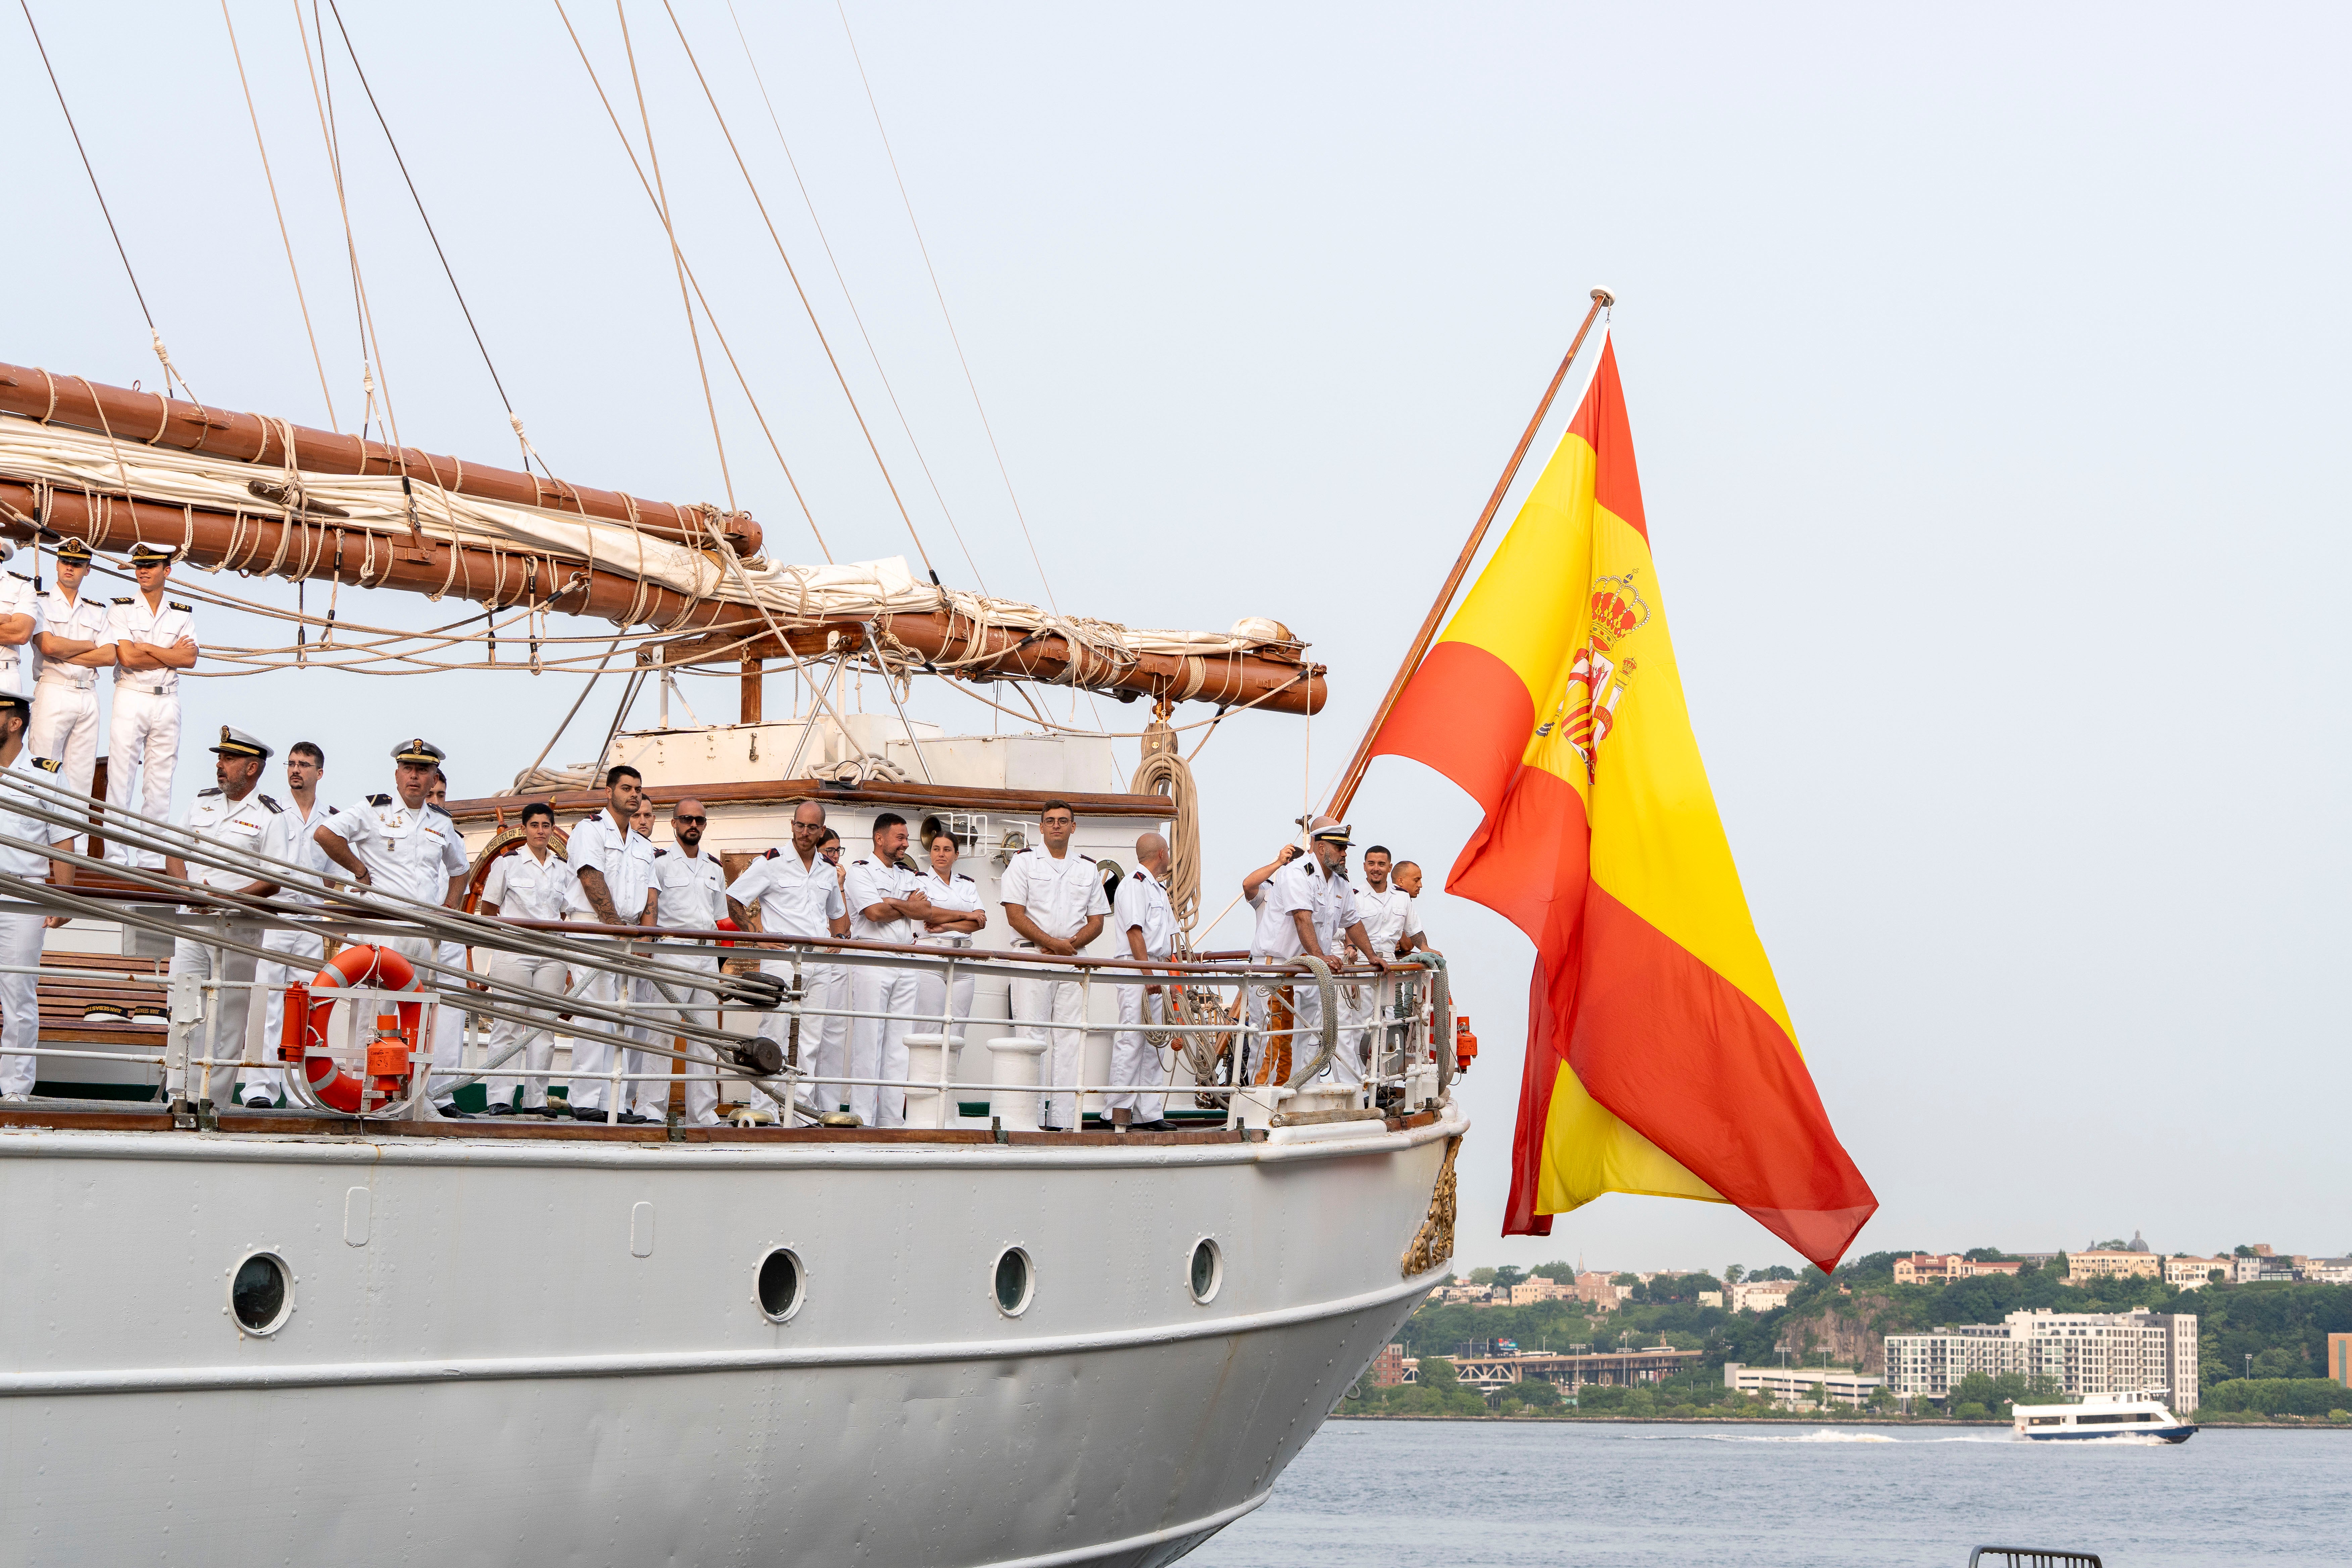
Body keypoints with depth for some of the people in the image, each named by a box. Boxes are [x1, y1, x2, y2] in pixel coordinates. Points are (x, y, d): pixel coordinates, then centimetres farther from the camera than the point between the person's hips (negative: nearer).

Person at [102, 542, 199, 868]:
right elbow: (127, 658, -10)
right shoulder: (122, 609, 2)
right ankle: (116, 859, -6)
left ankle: (151, 860, 5)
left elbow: (190, 660, -4)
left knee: (160, 783, 2)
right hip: (130, 698, -3)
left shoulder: (183, 614, 11)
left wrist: (146, 648, -8)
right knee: (120, 779, -7)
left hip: (167, 701, 3)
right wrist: (171, 654, -5)